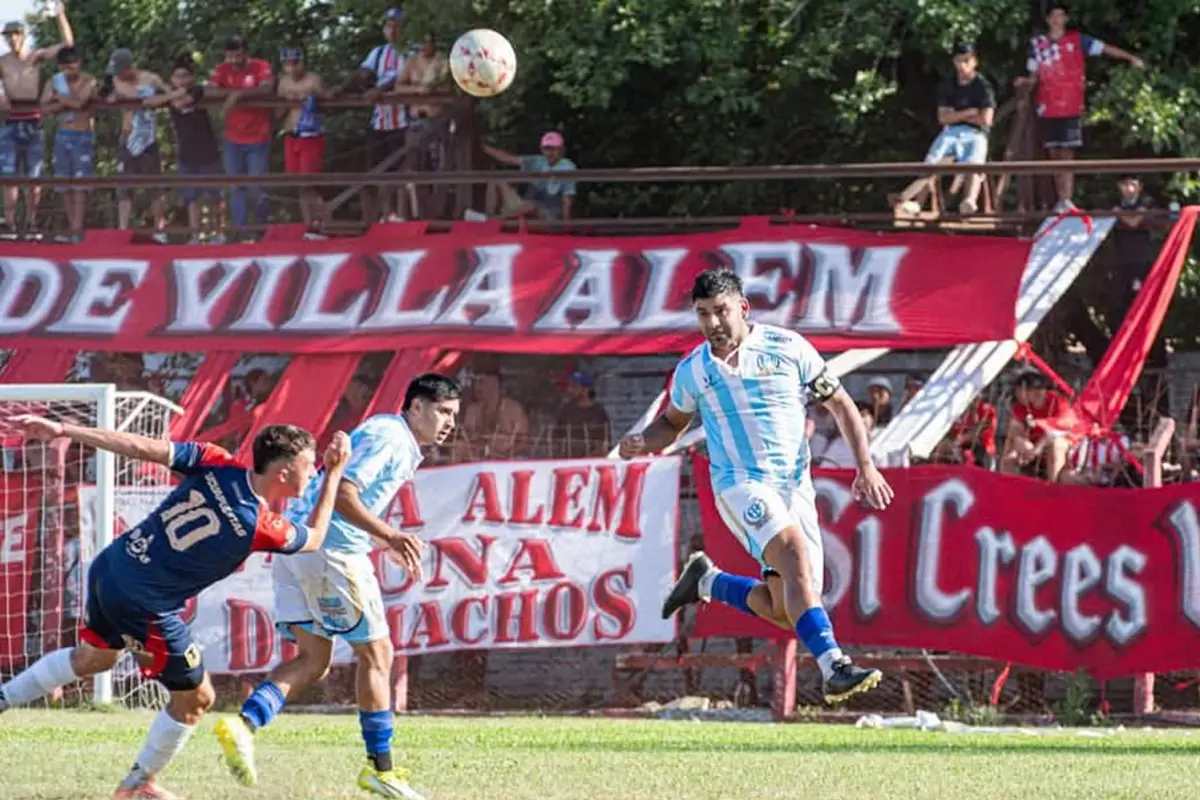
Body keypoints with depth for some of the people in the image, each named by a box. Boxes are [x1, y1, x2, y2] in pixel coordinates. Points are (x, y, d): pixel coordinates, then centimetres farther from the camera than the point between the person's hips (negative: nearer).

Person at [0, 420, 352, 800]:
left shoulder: (216, 465, -9)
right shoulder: (262, 527, -20)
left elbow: (141, 447, -13)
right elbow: (314, 538, 3)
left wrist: (63, 430, -12)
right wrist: (335, 473, 8)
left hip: (110, 567, 7)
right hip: (146, 607, -7)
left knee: (93, 657, 36)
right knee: (196, 698, 15)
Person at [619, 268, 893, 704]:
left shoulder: (788, 348, 0)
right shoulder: (692, 370, 4)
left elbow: (840, 405, 8)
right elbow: (673, 422, 22)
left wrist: (865, 466, -1)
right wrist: (643, 442, 0)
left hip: (795, 487, 2)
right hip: (741, 484, -2)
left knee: (784, 611, -4)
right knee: (795, 555, -30)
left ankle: (706, 581, 23)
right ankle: (834, 667, -39)